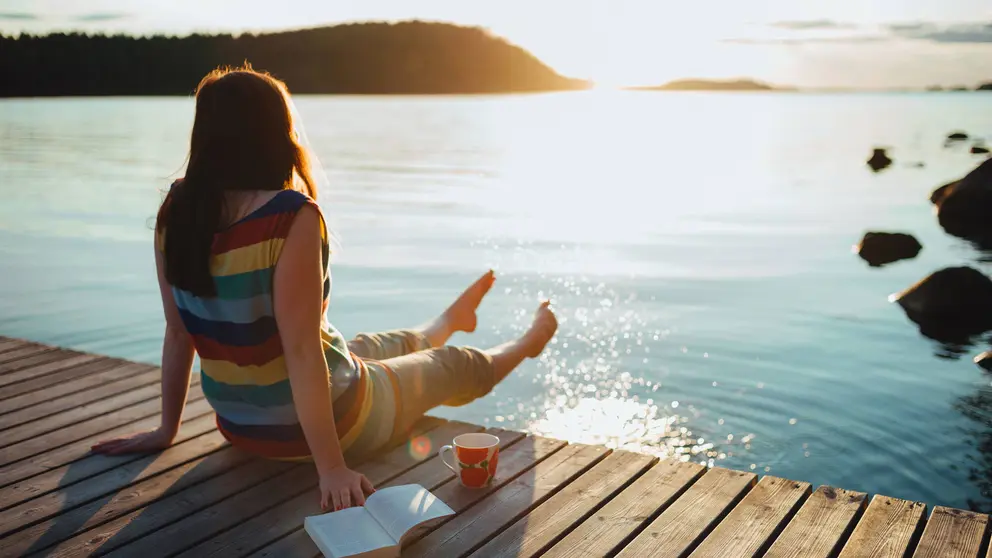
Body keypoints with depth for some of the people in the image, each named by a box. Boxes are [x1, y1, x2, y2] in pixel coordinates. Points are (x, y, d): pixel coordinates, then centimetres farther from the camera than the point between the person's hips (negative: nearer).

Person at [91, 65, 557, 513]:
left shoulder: (176, 213, -9)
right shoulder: (292, 217, -28)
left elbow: (178, 332, -2)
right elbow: (301, 350, -29)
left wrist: (167, 429, 9)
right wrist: (332, 467, -23)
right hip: (327, 420, -6)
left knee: (386, 346, 35)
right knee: (454, 365, 23)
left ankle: (452, 319, 67)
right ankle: (528, 343, 54)